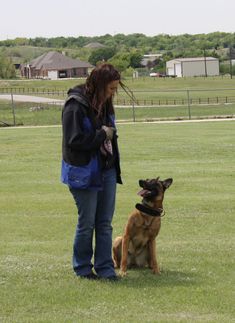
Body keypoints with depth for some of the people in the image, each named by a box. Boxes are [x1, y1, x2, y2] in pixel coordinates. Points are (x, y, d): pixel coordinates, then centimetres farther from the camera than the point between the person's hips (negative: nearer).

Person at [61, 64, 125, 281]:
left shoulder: (104, 105, 9)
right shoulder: (75, 106, -17)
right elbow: (74, 141, -22)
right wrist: (102, 134, -15)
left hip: (107, 171, 7)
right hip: (84, 174, -7)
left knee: (105, 223, 8)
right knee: (87, 223, 3)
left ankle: (105, 267, 15)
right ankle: (82, 268, 18)